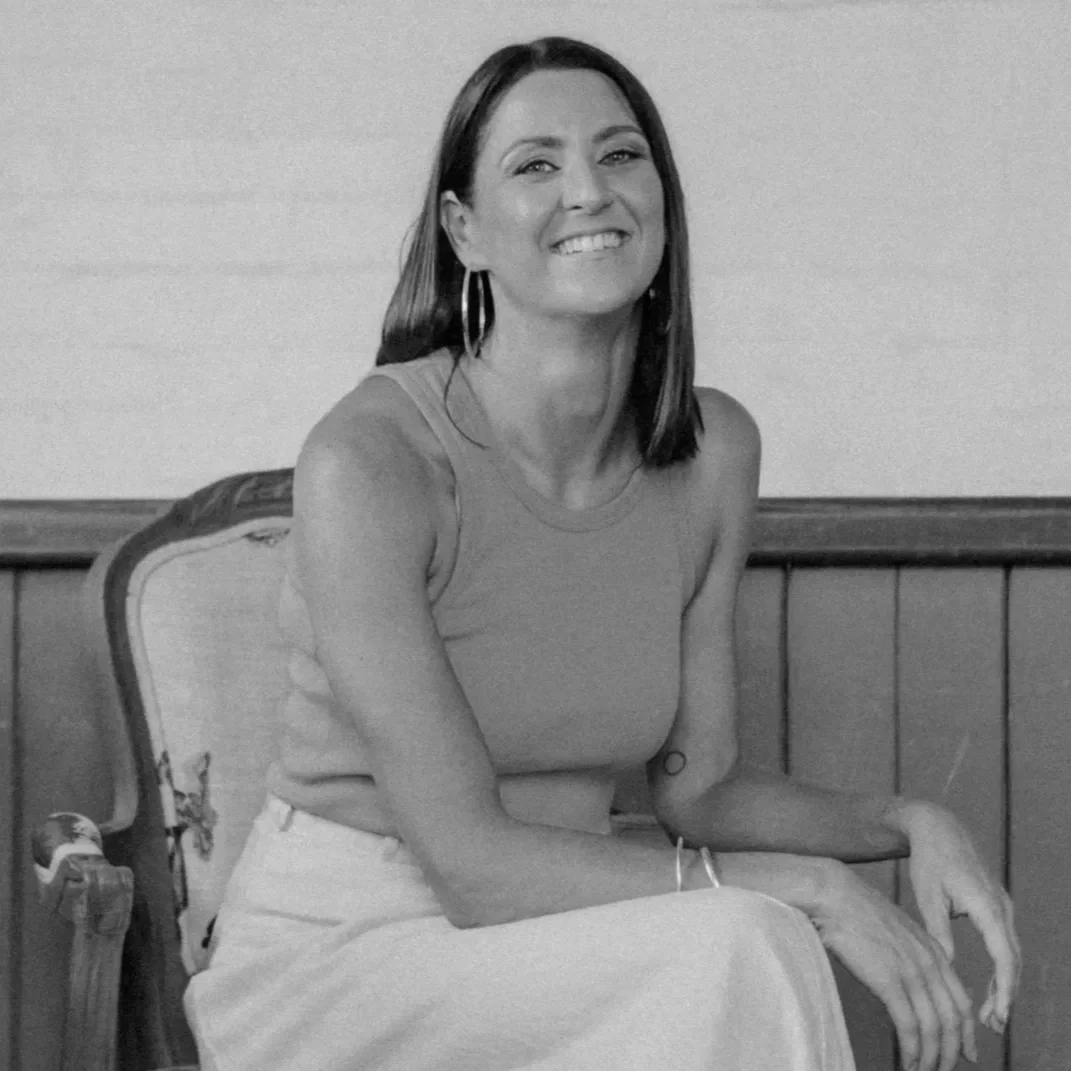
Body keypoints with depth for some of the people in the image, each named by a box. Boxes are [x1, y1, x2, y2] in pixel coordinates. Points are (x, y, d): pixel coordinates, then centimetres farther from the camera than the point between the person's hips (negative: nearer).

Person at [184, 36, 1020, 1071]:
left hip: (535, 957, 5)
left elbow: (695, 785, 9)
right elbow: (470, 861, -20)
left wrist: (907, 823, -9)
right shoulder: (367, 461, -18)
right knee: (742, 950, -27)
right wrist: (805, 887, -22)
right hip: (329, 955, -5)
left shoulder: (714, 451, 1)